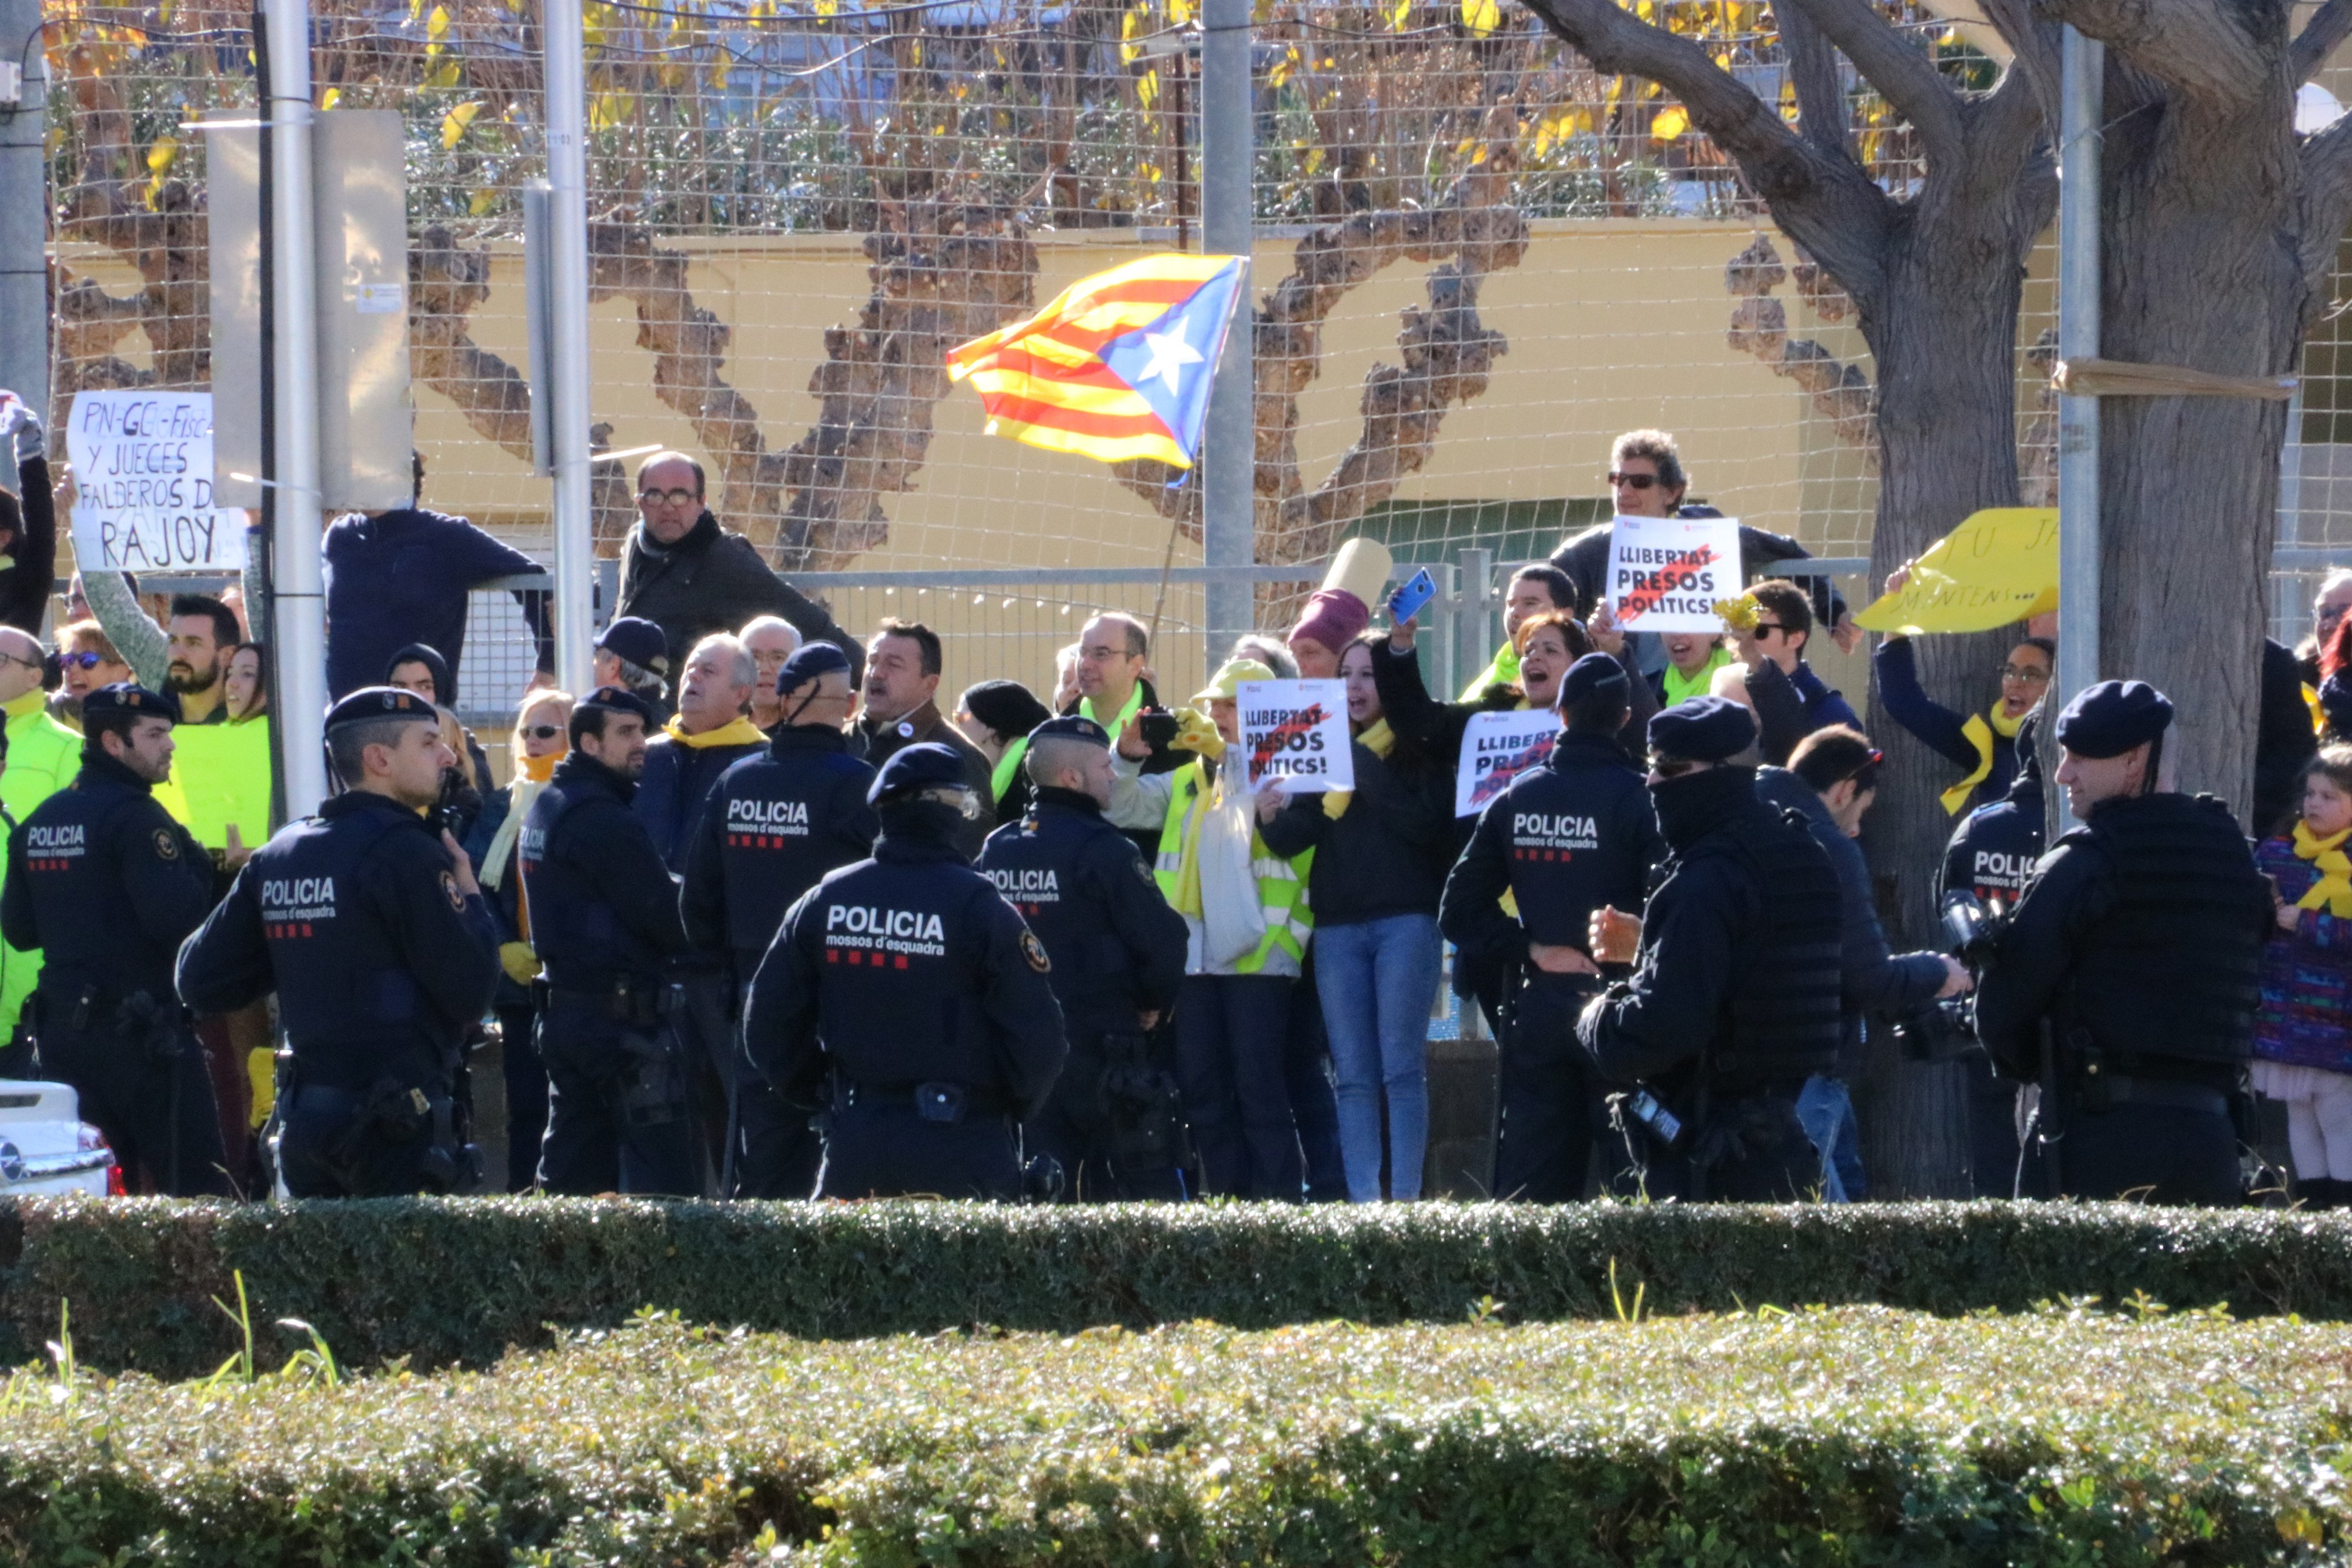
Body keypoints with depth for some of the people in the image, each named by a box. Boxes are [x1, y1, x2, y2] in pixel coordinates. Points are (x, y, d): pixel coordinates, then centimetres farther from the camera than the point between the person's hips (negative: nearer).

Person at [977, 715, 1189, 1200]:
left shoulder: (995, 850, 8)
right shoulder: (1103, 850, -13)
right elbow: (1163, 939, -16)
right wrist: (1152, 1006, 2)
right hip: (1105, 1047, -6)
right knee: (1148, 1187, -2)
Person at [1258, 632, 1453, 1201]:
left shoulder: (1420, 750, 2)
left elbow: (1425, 823, -13)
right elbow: (1293, 838, 8)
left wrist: (1367, 768, -10)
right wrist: (1271, 814, -14)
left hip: (1406, 921, -5)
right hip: (1337, 928, 5)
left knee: (1401, 1068, -7)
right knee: (1353, 1075, 2)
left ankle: (1405, 1197, -8)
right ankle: (1362, 1201, 2)